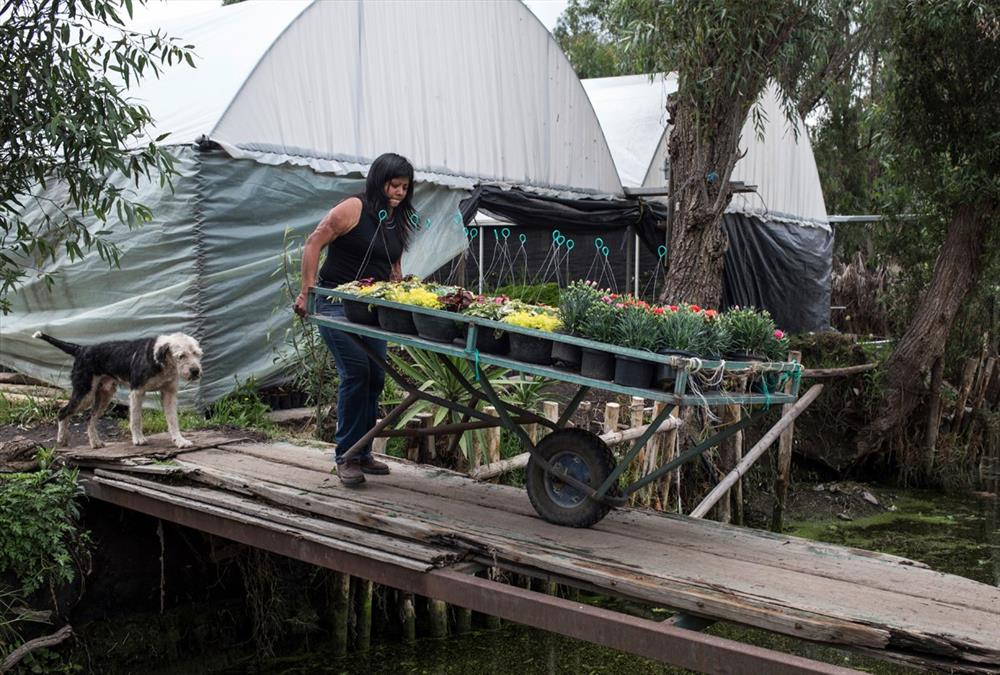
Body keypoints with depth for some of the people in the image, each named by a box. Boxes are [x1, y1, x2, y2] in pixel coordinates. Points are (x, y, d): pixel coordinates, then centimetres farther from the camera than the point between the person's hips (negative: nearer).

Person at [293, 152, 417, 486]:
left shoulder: (399, 221, 12)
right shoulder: (353, 209, -10)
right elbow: (313, 244, -11)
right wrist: (307, 291, -15)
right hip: (336, 302, -7)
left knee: (375, 377, 5)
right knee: (356, 372, -16)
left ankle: (363, 453, 19)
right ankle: (346, 456, -7)